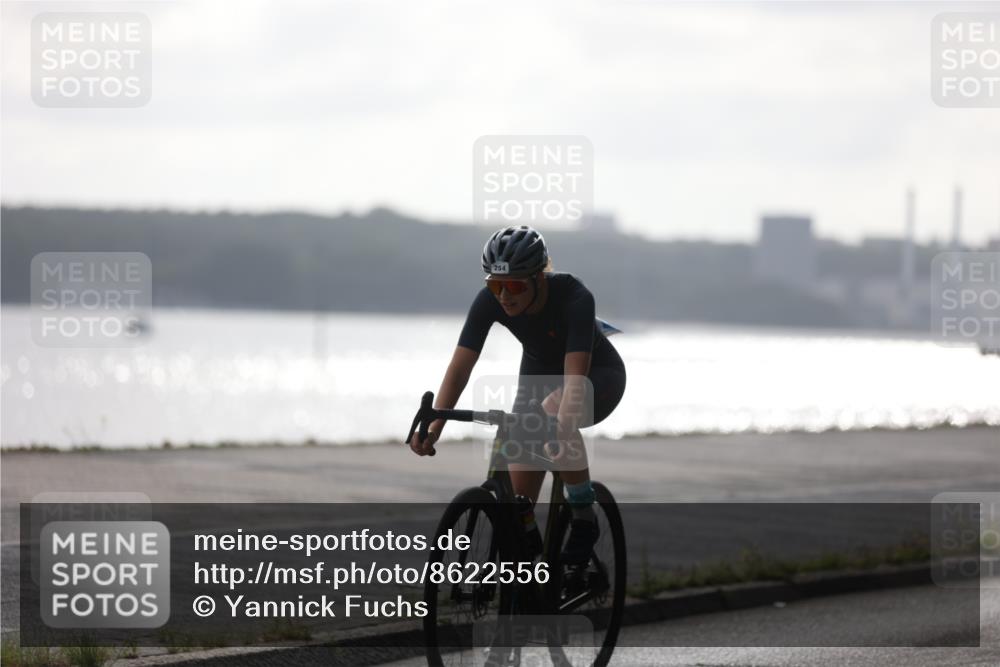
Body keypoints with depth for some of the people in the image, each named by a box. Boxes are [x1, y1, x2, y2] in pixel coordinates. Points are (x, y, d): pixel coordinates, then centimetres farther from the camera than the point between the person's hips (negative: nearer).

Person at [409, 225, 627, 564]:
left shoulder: (574, 297, -35)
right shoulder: (489, 301, -24)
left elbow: (575, 376, -44)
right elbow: (460, 367, -26)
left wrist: (562, 426, -60)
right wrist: (432, 427, -39)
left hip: (598, 375, -4)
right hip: (539, 375, 4)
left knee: (555, 411, -39)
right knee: (519, 500, -7)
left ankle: (584, 519, -23)